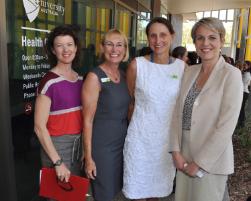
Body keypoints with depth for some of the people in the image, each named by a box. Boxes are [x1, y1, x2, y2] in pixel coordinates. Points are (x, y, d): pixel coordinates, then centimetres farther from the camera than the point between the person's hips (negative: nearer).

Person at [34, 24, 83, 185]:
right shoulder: (49, 81, -16)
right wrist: (58, 162, -18)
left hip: (78, 144, 7)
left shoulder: (80, 78, 4)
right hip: (57, 145, -6)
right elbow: (40, 127, -17)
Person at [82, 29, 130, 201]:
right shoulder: (94, 77, -14)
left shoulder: (124, 75, 5)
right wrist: (88, 157, -15)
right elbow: (88, 120, -14)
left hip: (123, 142, 6)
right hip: (102, 145, -6)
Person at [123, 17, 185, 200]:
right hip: (141, 136, -2)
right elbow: (129, 101, 4)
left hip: (169, 136, 2)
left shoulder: (182, 66, -2)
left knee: (159, 185, 18)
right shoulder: (137, 65, -8)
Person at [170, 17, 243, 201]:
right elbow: (177, 113, 4)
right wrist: (176, 151, -4)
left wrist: (199, 163, -14)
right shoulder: (189, 72, 4)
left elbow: (226, 127, -17)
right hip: (185, 157, 5)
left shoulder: (231, 74, -12)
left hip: (211, 161, -5)